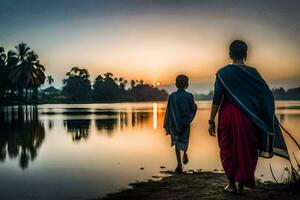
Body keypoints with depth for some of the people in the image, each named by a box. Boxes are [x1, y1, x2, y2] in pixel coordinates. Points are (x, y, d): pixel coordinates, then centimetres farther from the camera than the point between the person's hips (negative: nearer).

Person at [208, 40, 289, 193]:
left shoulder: (222, 73, -5)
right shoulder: (252, 73, -1)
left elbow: (217, 99, -8)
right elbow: (267, 95, -1)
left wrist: (212, 121, -4)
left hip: (228, 116, -1)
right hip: (247, 118, 1)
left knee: (228, 150, 12)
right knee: (246, 150, 12)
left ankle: (231, 184, 16)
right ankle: (241, 184, 15)